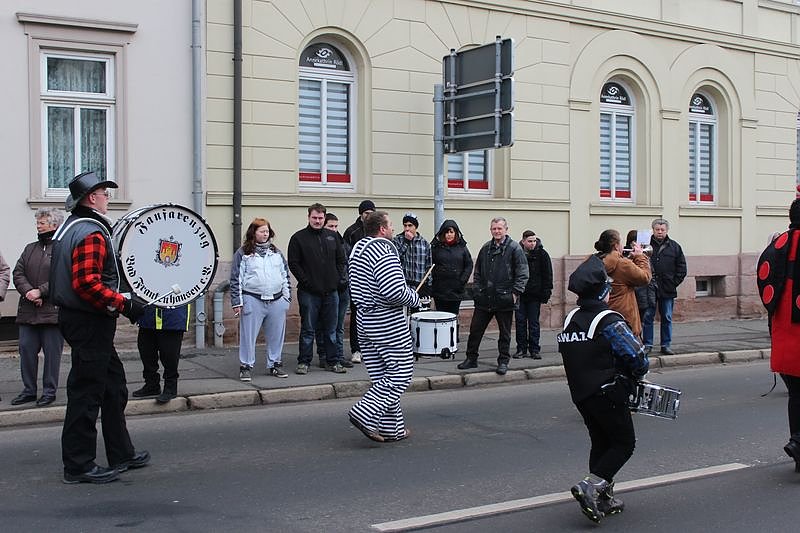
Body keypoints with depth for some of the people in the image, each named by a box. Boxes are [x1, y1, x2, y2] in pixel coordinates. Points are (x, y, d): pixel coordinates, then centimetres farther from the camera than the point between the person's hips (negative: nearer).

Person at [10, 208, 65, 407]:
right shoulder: (30, 249, 18)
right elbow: (18, 273, 10)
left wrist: (40, 292, -16)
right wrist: (28, 291, -8)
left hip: (52, 311, -6)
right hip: (28, 311, 6)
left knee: (52, 352, 1)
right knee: (26, 349, 5)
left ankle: (49, 391, 11)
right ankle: (29, 390, 16)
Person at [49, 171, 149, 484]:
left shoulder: (71, 227, 14)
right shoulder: (92, 234, -19)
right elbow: (88, 284, -27)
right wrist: (125, 305, -22)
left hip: (76, 316, 11)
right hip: (89, 323, -11)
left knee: (113, 385, 17)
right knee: (86, 392, -3)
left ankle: (121, 455, 26)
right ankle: (78, 466, 6)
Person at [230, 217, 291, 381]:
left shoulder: (276, 252, 14)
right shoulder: (243, 253, 1)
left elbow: (285, 275, 18)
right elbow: (236, 279, 0)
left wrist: (287, 297, 11)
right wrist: (237, 302, -5)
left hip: (277, 301, 4)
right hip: (252, 301, -4)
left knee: (276, 335, 9)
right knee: (248, 335, 0)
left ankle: (275, 364, 22)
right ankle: (246, 367, 10)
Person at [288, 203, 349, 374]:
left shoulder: (332, 236, 11)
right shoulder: (298, 238, -1)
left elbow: (342, 259, 16)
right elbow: (293, 264, -4)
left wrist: (341, 278, 3)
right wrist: (305, 282, -11)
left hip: (331, 291, 4)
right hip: (309, 292, -4)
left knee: (331, 329, 10)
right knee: (308, 329, 2)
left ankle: (333, 361, 17)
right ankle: (304, 362, 10)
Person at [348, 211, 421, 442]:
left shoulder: (358, 249, 12)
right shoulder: (384, 252, -18)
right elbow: (395, 291, -29)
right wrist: (415, 298, -8)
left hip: (365, 321, 10)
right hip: (389, 323, -9)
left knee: (381, 376, 12)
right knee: (401, 373, 0)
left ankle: (392, 429, 16)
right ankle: (365, 414, -8)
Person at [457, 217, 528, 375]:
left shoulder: (514, 248, -5)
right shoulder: (486, 248, 11)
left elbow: (522, 274, -7)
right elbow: (477, 271, 19)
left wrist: (515, 293, -12)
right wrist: (477, 289, 8)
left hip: (505, 299, -4)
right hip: (484, 299, 5)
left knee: (505, 333, 6)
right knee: (475, 330, 6)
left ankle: (503, 361, 17)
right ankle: (471, 359, 17)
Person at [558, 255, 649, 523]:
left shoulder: (570, 319, 6)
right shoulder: (610, 322, -16)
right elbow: (638, 358, -17)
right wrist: (634, 375, 4)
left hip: (580, 394, 7)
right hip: (607, 393, -7)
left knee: (601, 443, 18)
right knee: (624, 443, 6)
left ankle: (604, 499, 20)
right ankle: (590, 486, -9)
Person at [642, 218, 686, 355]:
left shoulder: (675, 247, 7)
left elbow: (682, 268, 10)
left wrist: (674, 283, 1)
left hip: (667, 290, 2)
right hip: (649, 289, -2)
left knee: (667, 318, 8)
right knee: (647, 317, 1)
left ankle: (666, 345, 15)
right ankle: (647, 344, 9)